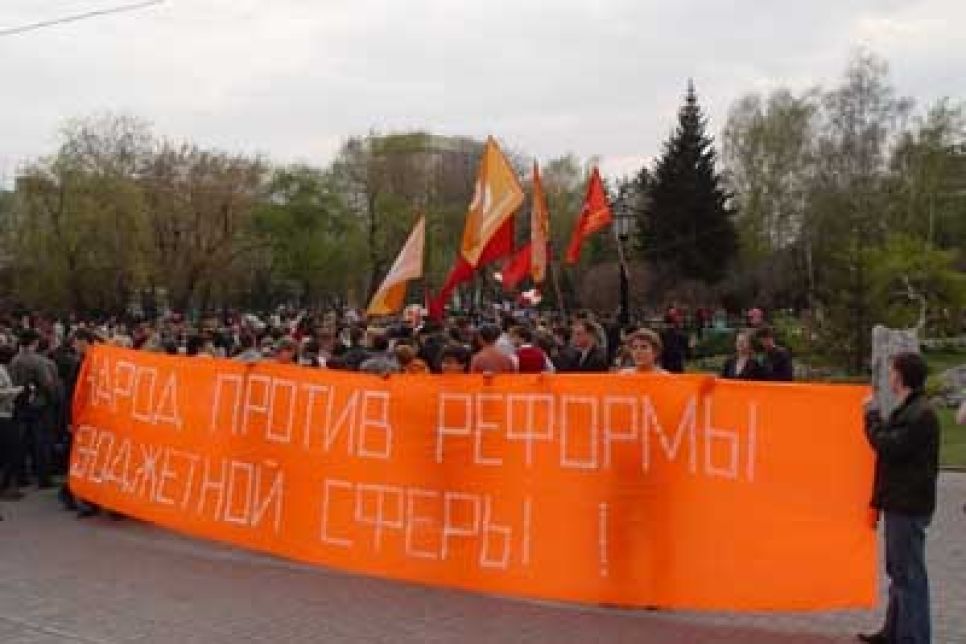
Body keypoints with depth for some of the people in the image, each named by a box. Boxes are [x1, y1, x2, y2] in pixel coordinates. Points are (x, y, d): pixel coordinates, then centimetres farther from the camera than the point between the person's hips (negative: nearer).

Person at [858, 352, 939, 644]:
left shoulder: (921, 414, -17)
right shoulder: (908, 409, 14)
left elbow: (889, 447, -21)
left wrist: (872, 416, -11)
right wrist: (876, 418, 7)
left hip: (909, 505, -10)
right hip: (900, 502, 10)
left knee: (909, 573, -4)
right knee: (898, 571, 18)